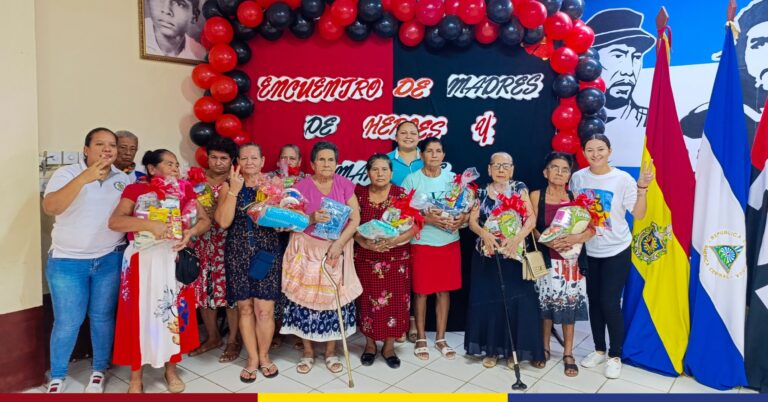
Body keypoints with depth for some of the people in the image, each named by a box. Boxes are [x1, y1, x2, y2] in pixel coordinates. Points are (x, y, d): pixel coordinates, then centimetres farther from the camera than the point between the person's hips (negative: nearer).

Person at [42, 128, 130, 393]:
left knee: (103, 317, 9)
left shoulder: (123, 179, 4)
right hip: (67, 261, -2)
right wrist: (84, 178, -34)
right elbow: (50, 207, -23)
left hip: (110, 259, 2)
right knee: (68, 322, 4)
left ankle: (99, 371, 26)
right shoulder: (67, 173, -6)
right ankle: (57, 377, 23)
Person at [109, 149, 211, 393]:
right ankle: (136, 376, 17)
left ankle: (171, 370, 25)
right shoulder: (135, 190, -1)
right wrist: (150, 225, -27)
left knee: (174, 312, 8)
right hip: (143, 259, -2)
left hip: (175, 258, 3)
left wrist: (190, 232, -17)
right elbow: (114, 221, -13)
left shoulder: (185, 189, 8)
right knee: (140, 313, 2)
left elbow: (205, 220, 4)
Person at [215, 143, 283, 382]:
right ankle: (252, 358, 24)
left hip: (267, 253, -1)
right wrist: (234, 190, -15)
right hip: (238, 254, 1)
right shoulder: (228, 186, 3)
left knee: (264, 309, -2)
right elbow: (223, 221, -10)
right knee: (245, 308, 7)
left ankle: (264, 355, 22)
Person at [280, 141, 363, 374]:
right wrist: (311, 218, -26)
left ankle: (331, 352, 19)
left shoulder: (344, 185, -1)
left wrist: (339, 244, -16)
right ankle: (307, 351, 18)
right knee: (306, 298, 0)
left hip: (336, 250, 1)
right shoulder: (301, 187, -5)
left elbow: (355, 219, -4)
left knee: (334, 298, 3)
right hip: (307, 250, -1)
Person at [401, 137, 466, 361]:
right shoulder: (412, 180, -4)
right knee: (421, 291, 5)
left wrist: (460, 220, -14)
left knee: (444, 290, 10)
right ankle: (421, 338, 21)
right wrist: (428, 219, -23)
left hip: (450, 242, 3)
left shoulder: (453, 178, 6)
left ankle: (441, 338, 24)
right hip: (421, 242, -3)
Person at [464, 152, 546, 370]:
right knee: (488, 300, 4)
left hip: (514, 254, -1)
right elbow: (472, 221, -1)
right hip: (487, 255, 2)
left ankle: (513, 349, 12)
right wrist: (484, 233, -22)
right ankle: (491, 349, 17)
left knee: (516, 301, -3)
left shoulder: (519, 188, 3)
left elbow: (531, 218, -6)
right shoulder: (482, 193, 7)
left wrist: (517, 238, -22)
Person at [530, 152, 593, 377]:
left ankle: (568, 353, 17)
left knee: (569, 304, 3)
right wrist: (548, 242, -23)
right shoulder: (536, 196, -1)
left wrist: (576, 239, -23)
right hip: (546, 258, -1)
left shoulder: (576, 198, 3)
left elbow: (592, 227, -4)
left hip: (571, 259, 1)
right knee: (546, 302, 6)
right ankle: (544, 347, 25)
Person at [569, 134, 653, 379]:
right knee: (594, 301, 12)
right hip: (589, 250, 3)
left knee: (610, 303, -4)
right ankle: (599, 350, 30)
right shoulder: (578, 178, -2)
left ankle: (615, 356, 15)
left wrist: (642, 187, -24)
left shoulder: (623, 179, -11)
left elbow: (639, 214, -12)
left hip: (616, 251, -3)